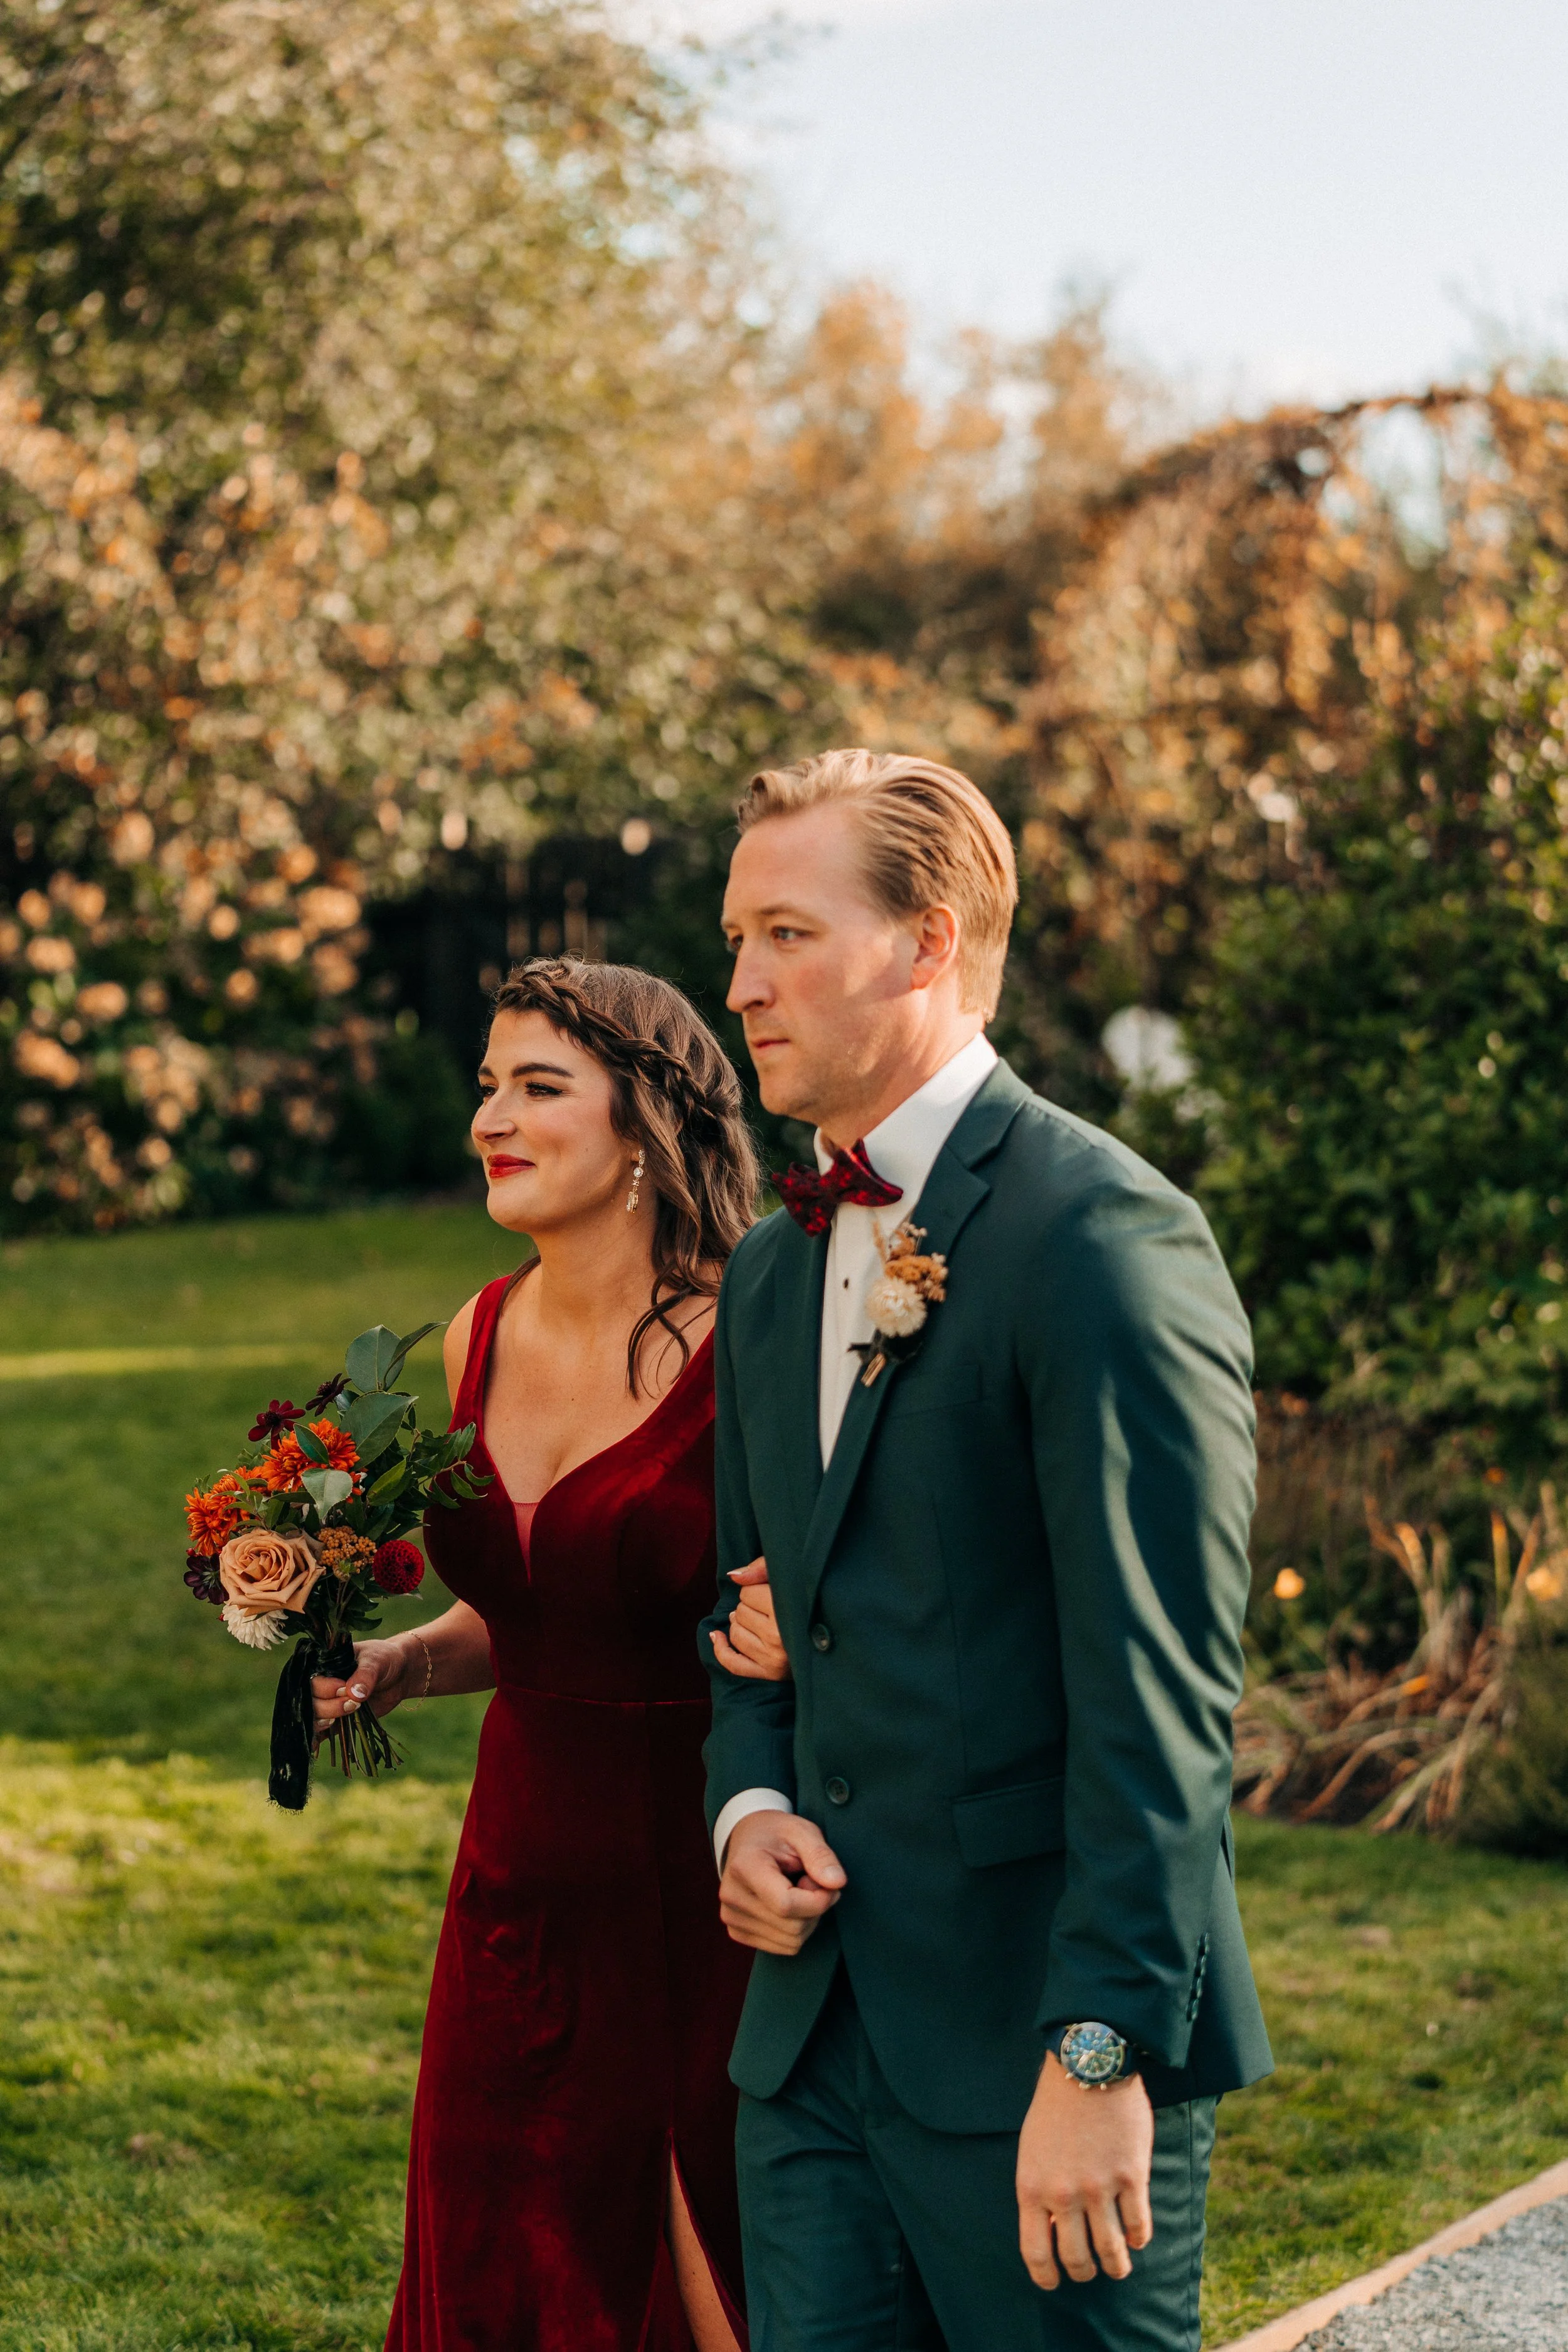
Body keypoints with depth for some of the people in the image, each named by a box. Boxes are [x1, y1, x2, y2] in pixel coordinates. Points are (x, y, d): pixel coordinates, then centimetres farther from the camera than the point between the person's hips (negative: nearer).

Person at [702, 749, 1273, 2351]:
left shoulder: (1106, 1236, -13)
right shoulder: (773, 1270, 14)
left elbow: (1159, 1690, -17)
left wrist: (1101, 2052, -21)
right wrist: (748, 1804, 4)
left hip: (1038, 2035, -7)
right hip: (816, 2035, 8)